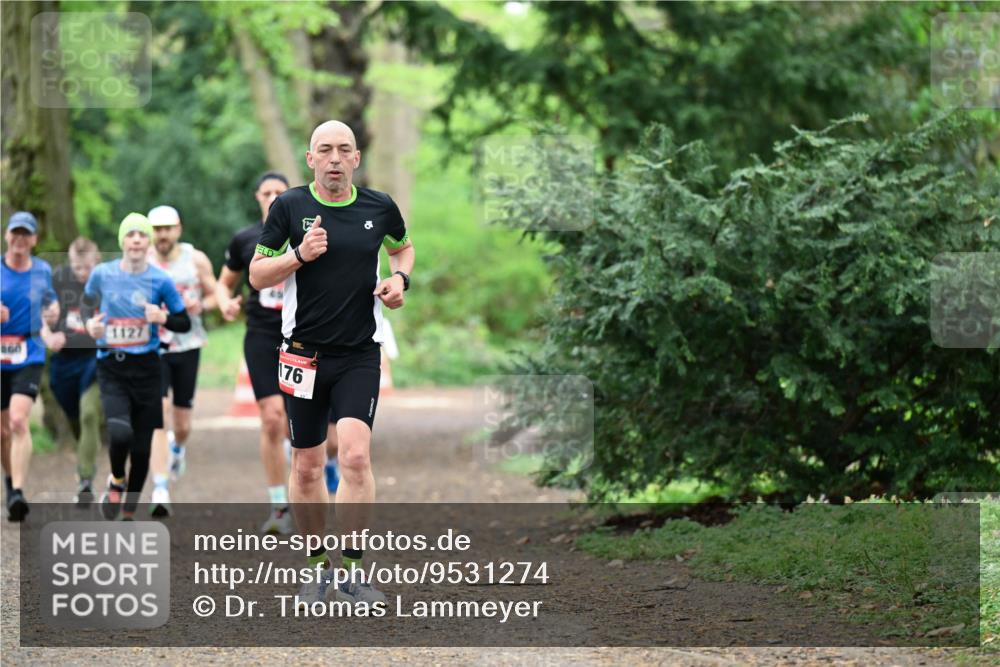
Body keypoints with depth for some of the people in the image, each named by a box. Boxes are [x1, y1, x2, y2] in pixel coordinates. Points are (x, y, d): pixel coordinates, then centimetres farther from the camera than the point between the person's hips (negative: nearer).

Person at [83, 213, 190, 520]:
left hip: (146, 368, 1)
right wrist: (90, 324, 1)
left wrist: (163, 318, -15)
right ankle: (117, 481, 9)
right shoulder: (102, 274, 0)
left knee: (141, 447, 3)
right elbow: (88, 300, 21)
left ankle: (128, 515, 22)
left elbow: (185, 323, 5)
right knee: (120, 432, -24)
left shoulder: (160, 280, -2)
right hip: (111, 369, -1)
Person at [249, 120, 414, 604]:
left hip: (360, 355, 0)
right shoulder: (289, 207, -2)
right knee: (307, 467, 6)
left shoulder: (380, 207, 2)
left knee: (355, 456, -16)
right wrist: (299, 256, -15)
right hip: (304, 354, 0)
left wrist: (400, 279, 2)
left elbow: (402, 247, 23)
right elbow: (257, 275, 1)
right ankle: (318, 567, 22)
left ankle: (352, 571, -9)